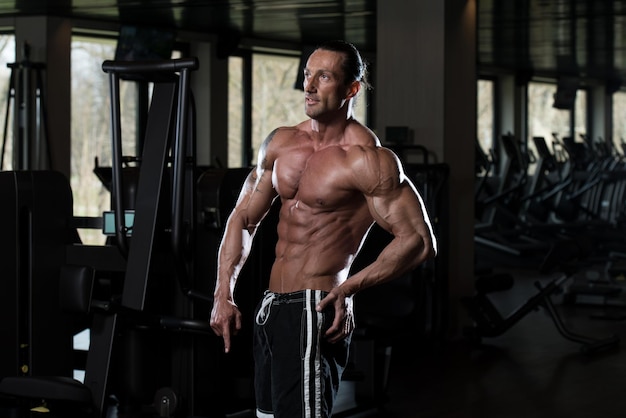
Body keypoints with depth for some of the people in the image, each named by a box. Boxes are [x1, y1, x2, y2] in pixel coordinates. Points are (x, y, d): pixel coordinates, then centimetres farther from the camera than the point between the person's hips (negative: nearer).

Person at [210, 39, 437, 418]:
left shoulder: (367, 159, -13)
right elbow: (244, 218, 16)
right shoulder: (281, 143, 9)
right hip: (270, 309, 8)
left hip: (315, 314, -8)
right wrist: (223, 295, 8)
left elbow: (419, 241, -14)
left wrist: (350, 287, -20)